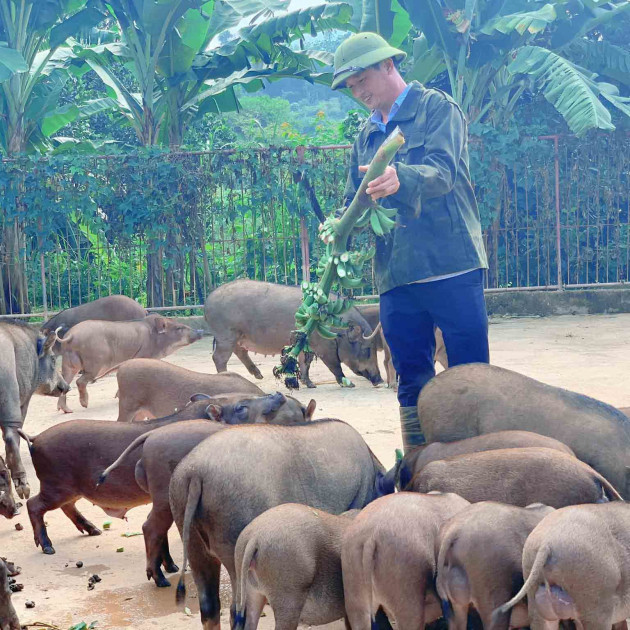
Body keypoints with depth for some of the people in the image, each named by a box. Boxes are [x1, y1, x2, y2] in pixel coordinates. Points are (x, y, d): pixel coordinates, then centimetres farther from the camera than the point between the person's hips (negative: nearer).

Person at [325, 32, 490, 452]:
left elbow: (442, 172, -16)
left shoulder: (437, 109, 1)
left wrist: (400, 180, -37)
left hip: (452, 266, -6)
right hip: (396, 276, 6)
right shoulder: (366, 137, 20)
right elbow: (354, 202, 20)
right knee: (413, 382, 8)